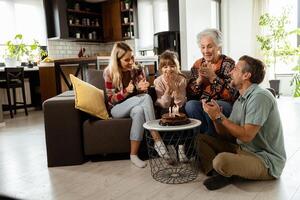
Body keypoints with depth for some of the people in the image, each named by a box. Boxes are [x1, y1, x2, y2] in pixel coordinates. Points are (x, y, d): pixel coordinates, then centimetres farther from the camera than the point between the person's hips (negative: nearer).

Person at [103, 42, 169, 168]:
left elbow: (142, 93, 3)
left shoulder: (137, 71, 0)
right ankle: (157, 140, -32)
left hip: (135, 107, 3)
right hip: (117, 109, -3)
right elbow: (111, 99, -10)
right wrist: (126, 91, -29)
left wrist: (141, 89, -23)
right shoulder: (109, 73, -9)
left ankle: (134, 155, -33)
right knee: (146, 98, -30)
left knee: (139, 111, -37)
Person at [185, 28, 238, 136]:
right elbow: (190, 94, 6)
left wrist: (213, 77, -18)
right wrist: (200, 79, -11)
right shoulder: (198, 64, 10)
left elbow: (232, 95, -12)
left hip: (224, 104, -3)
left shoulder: (228, 63, -3)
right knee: (190, 104, -28)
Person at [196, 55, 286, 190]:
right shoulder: (240, 101, 10)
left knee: (221, 160, -35)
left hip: (266, 161, -9)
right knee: (201, 139, 6)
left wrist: (219, 117, -19)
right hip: (243, 149, 9)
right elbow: (224, 133, 9)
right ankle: (219, 173, -10)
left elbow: (246, 136, -24)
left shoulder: (259, 97, -19)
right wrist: (215, 115, -10)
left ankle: (224, 174, -1)